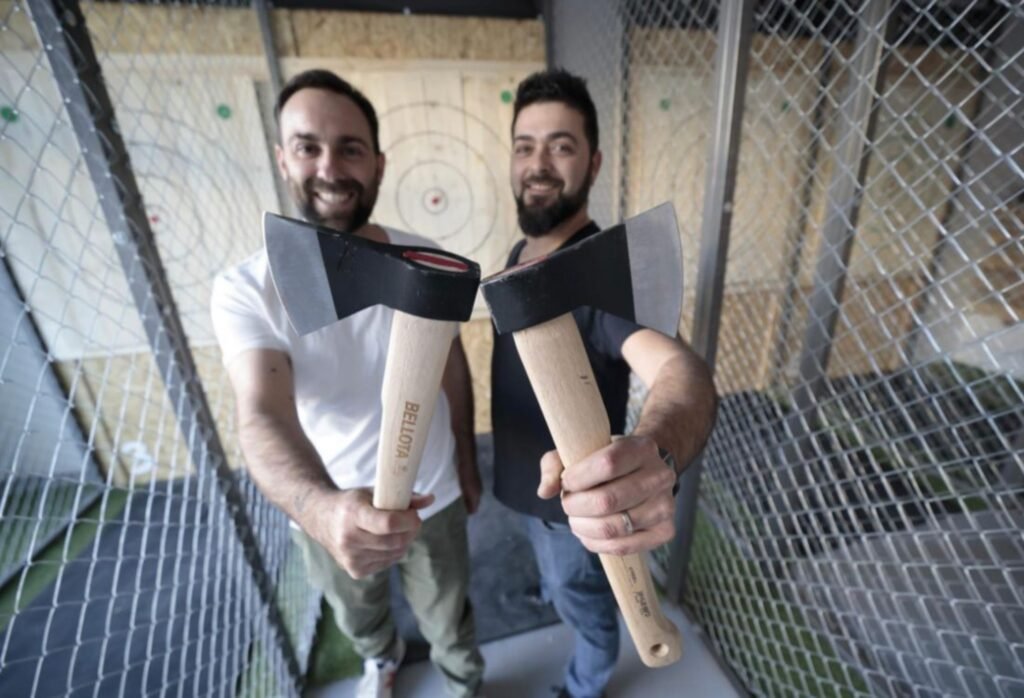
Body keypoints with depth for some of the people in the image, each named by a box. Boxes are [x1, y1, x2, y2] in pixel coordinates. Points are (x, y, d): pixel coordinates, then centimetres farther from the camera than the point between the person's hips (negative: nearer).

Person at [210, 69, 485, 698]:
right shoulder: (246, 288, -19)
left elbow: (454, 370, -4)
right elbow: (264, 418, -31)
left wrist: (468, 462, 4)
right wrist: (323, 509, -52)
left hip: (434, 499, 0)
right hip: (327, 510, 1)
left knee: (449, 622, 26)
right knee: (358, 616, 33)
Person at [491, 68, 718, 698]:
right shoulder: (522, 252, -3)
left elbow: (679, 367, -48)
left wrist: (658, 454, -70)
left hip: (577, 496, -6)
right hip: (526, 477, 6)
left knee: (584, 604, 26)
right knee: (553, 574, 37)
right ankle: (555, 588, 71)